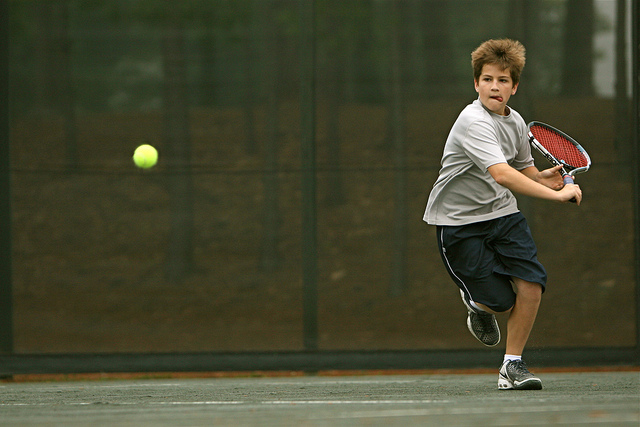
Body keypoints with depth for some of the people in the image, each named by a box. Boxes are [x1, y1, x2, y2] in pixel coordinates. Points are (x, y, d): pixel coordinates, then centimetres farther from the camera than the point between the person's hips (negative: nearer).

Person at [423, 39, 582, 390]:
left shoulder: (515, 121, 4)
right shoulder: (474, 122, -23)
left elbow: (522, 166, 22)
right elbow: (502, 175, -36)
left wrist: (541, 177, -2)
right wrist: (556, 195, -40)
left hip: (502, 213, 7)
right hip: (459, 221, -7)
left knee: (531, 284, -13)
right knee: (502, 302, -9)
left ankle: (512, 366, 4)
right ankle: (477, 304, 30)